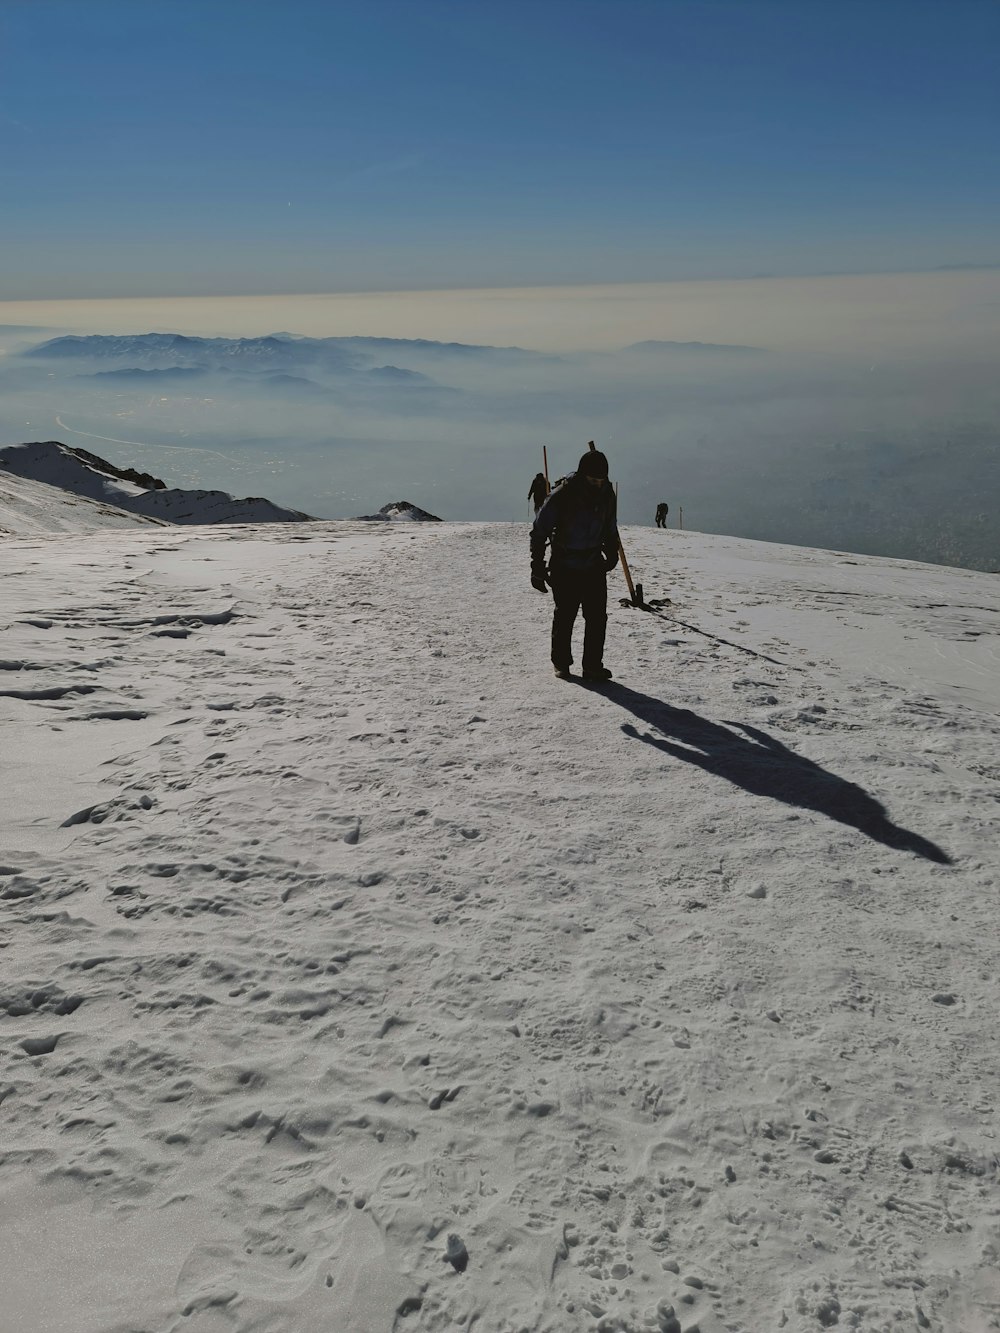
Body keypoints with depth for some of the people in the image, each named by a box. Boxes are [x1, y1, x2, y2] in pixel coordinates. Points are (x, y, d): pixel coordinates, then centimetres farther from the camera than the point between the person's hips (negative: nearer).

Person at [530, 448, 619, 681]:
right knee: (564, 617, 6)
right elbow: (539, 531, -12)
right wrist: (537, 568, -12)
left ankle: (593, 666, 7)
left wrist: (612, 554, 23)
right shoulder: (561, 497, -18)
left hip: (595, 568, 4)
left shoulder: (607, 495, -3)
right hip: (565, 569, -4)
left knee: (597, 618, 0)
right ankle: (561, 663, 22)